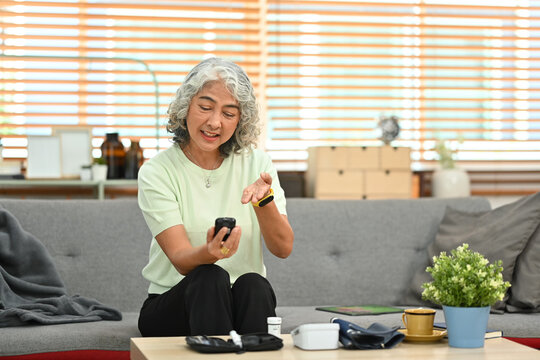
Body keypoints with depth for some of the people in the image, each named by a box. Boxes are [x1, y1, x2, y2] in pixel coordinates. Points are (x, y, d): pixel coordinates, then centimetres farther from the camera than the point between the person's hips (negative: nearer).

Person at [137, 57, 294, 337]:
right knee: (211, 278, -33)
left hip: (246, 303, 2)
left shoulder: (257, 163, 4)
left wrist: (264, 199, -24)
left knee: (253, 283, -32)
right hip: (170, 308, -2)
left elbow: (283, 248, -4)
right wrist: (209, 253, -40)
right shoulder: (156, 173, -6)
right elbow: (182, 261, -15)